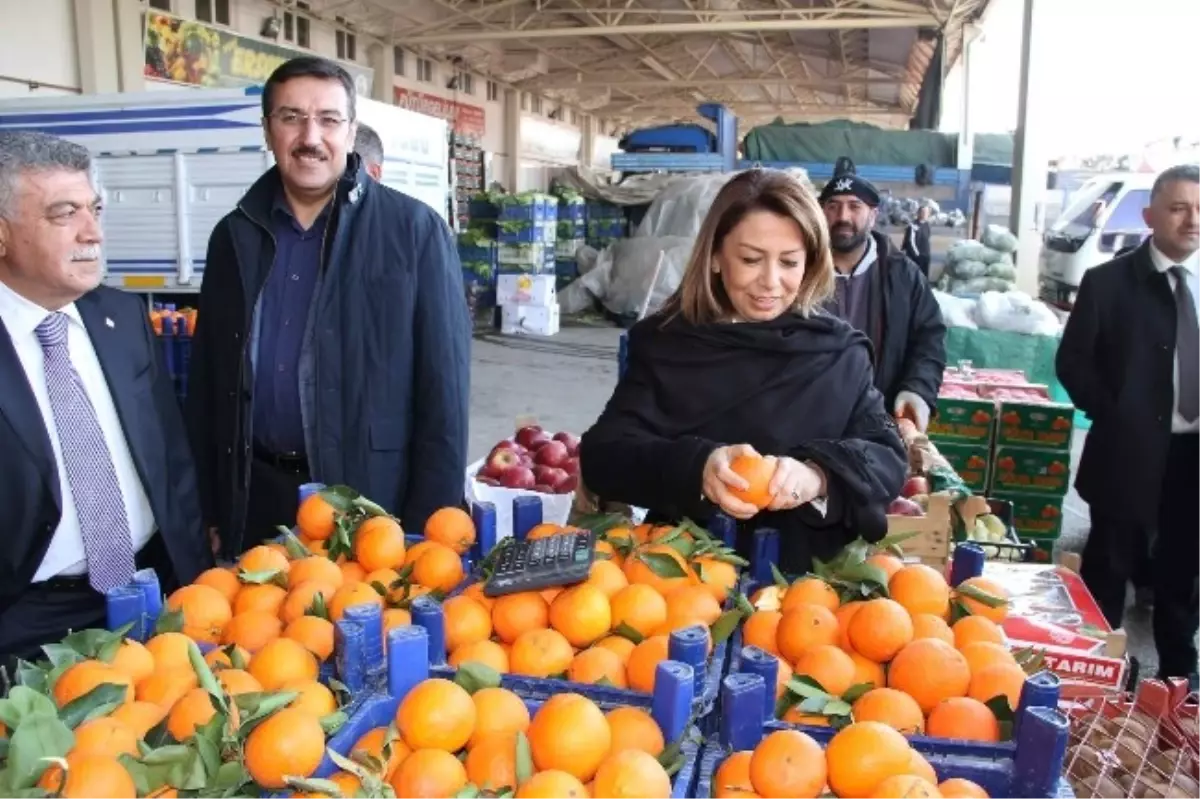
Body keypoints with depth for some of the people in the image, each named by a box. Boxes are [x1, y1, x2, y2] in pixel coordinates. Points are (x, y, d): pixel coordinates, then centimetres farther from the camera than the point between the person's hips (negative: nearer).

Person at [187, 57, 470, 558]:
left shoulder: (414, 230, -7)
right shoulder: (234, 236, 6)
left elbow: (443, 387, -8)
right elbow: (207, 379, 10)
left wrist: (430, 525, -11)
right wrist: (208, 510, 8)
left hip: (374, 503, -3)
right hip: (254, 502, 4)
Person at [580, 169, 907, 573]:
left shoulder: (840, 351, 7)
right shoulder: (664, 343, 3)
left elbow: (888, 457, 2)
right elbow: (601, 455, -4)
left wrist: (820, 475, -19)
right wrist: (696, 468, -23)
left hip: (812, 579, 3)